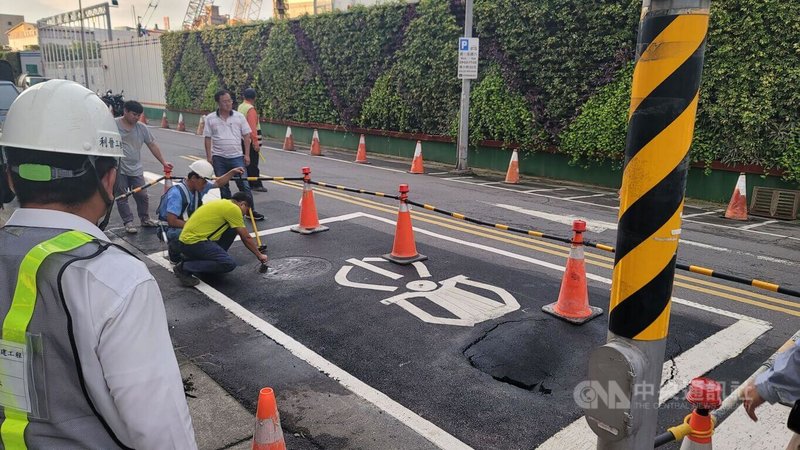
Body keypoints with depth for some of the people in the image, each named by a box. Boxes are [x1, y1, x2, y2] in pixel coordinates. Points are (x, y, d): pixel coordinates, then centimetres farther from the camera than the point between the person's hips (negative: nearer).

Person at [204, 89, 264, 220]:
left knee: (244, 184, -2)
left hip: (237, 157, -1)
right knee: (223, 186, 10)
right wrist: (209, 157, -3)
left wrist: (247, 154, -1)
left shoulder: (239, 116, 2)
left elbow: (246, 136, 4)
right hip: (218, 158, 1)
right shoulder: (210, 118, 1)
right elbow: (207, 138, 2)